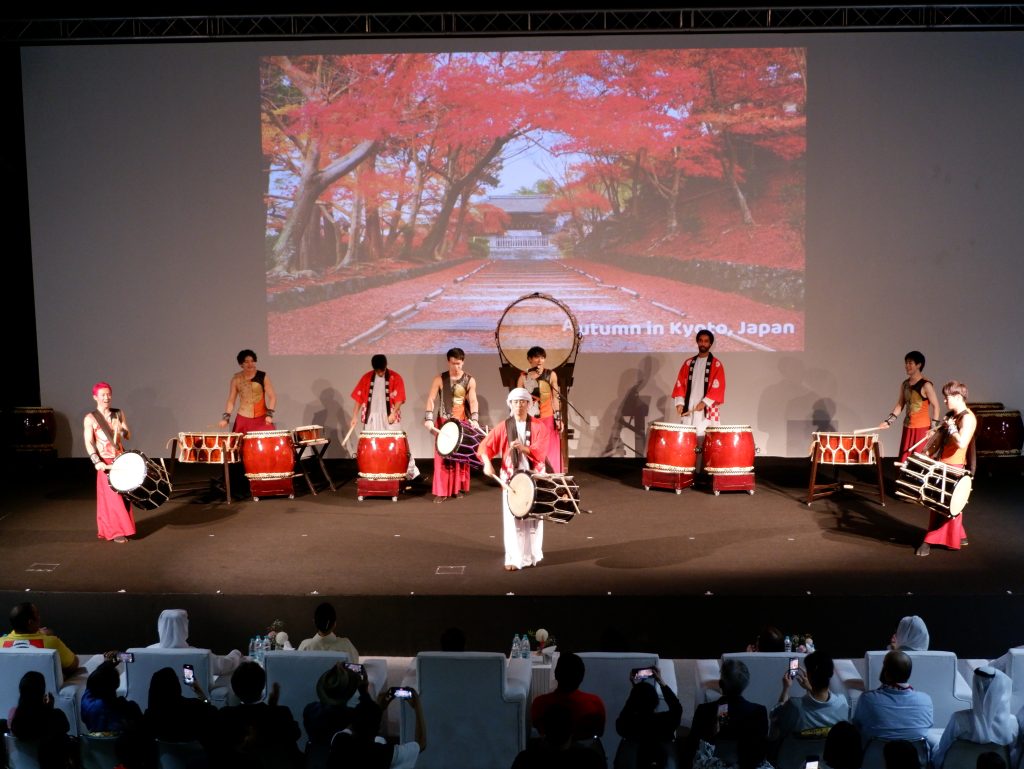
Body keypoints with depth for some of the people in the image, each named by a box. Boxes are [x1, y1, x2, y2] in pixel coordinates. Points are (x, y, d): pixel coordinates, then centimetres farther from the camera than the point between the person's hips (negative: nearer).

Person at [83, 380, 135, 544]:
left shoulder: (119, 414, 7)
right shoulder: (90, 418, -6)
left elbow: (128, 436, 5)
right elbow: (89, 443, -12)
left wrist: (121, 430, -17)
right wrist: (97, 462, -23)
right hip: (105, 462, -4)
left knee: (123, 495, 9)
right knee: (112, 497, -4)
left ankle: (123, 527, 22)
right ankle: (115, 532, 3)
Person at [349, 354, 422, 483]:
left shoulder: (395, 378, -3)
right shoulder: (366, 377, 4)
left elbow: (399, 398, -7)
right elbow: (359, 397, 5)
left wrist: (393, 413, -20)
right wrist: (355, 416, 1)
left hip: (389, 417, -3)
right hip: (371, 418, 3)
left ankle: (409, 471, 2)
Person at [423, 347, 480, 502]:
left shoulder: (469, 381, 0)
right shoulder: (440, 379, -2)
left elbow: (473, 401, -7)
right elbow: (431, 399, -5)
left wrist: (474, 419, -23)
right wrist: (429, 418, -17)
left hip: (462, 423, 1)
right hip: (443, 422, -1)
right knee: (442, 455, -4)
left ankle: (458, 488, 19)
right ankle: (441, 491, -1)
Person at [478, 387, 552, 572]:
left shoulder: (539, 427, -1)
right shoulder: (503, 427, 1)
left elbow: (540, 452, -13)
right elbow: (485, 446, -4)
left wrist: (523, 448, -30)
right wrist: (487, 463, -22)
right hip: (511, 477, 0)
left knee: (533, 517, 8)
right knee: (512, 518, -3)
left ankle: (533, 555, 22)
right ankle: (514, 558, 2)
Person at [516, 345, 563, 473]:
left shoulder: (551, 375, 1)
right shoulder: (523, 376, 3)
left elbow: (556, 397, 2)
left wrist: (558, 418, -3)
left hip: (547, 418, -1)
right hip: (529, 419, 1)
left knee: (549, 452, 0)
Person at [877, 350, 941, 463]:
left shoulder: (926, 385, -12)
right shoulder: (905, 384, 9)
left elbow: (935, 406, -11)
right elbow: (900, 405, 14)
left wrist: (933, 428, -15)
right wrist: (888, 421, 5)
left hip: (922, 428, -7)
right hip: (907, 427, 7)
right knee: (905, 462, 10)